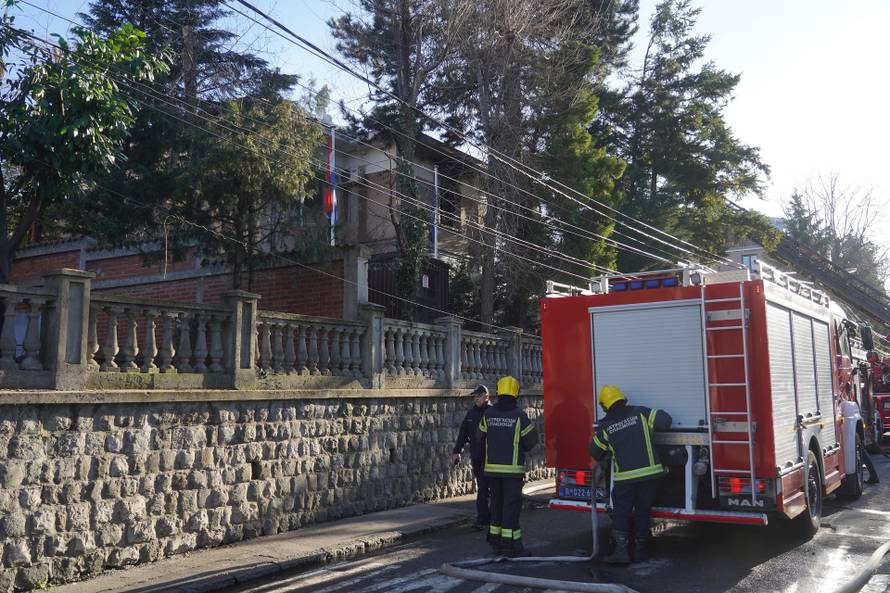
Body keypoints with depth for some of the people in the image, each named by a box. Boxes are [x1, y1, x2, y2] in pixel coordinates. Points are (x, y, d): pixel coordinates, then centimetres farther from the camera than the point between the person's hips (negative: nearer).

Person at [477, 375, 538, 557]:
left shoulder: (488, 414, 2)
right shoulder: (519, 415, -11)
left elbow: (481, 438, 11)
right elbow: (531, 439, -5)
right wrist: (523, 448, 17)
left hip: (492, 467, 5)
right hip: (512, 468, -4)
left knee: (497, 503, 15)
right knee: (511, 505, 0)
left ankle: (496, 541, 21)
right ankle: (510, 544, 1)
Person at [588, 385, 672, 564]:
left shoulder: (605, 426, 1)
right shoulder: (640, 412, 0)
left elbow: (595, 451, 11)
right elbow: (665, 420, -3)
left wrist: (602, 459, 33)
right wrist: (652, 427, 18)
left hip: (624, 477, -1)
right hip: (649, 472, 2)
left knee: (621, 513, 10)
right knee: (643, 512, 13)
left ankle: (621, 550, 2)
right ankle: (640, 551, 17)